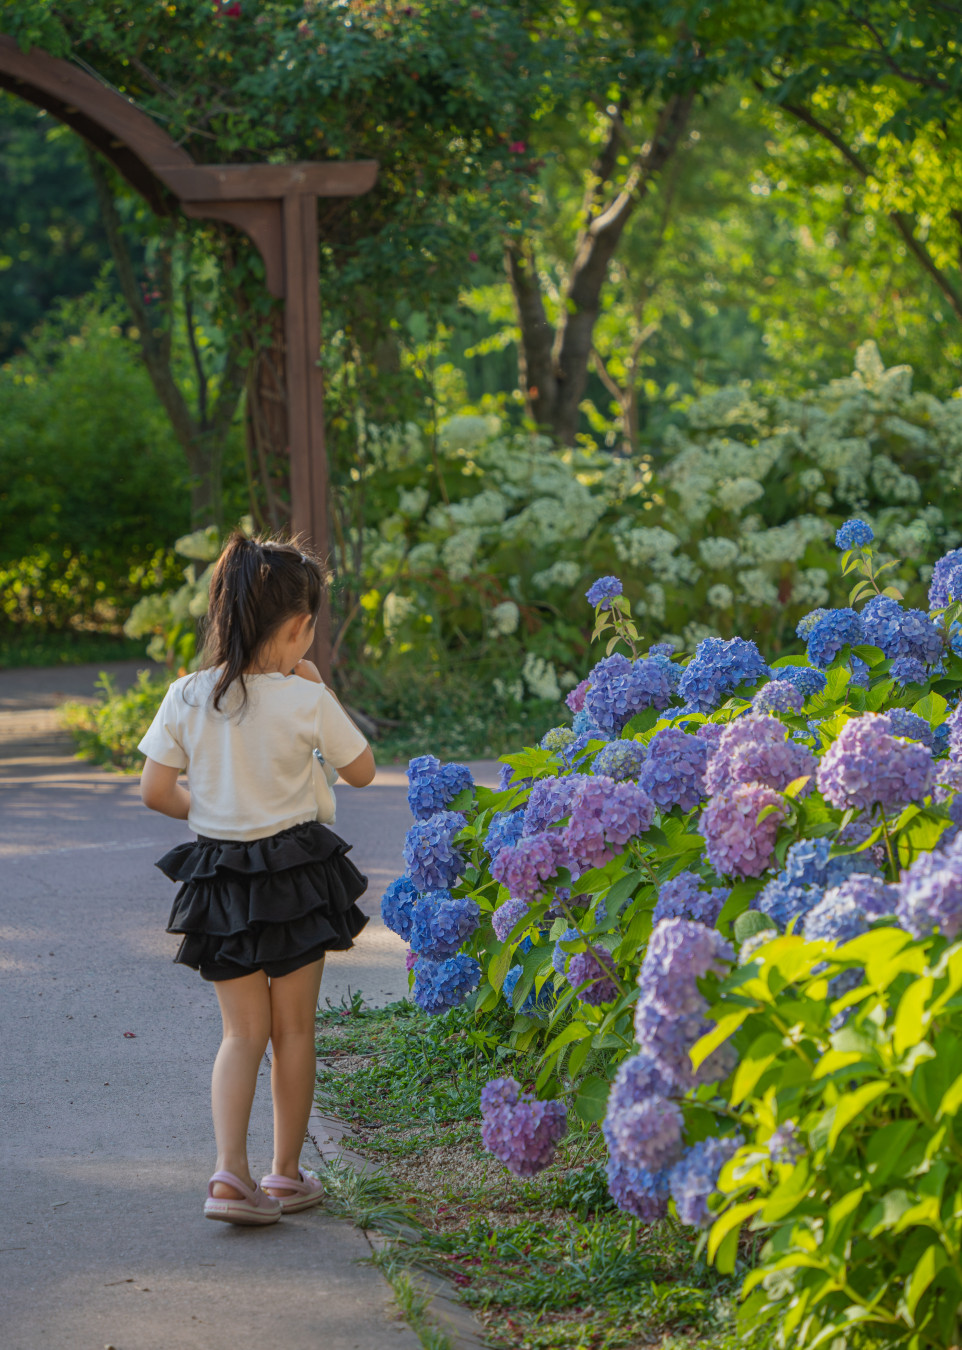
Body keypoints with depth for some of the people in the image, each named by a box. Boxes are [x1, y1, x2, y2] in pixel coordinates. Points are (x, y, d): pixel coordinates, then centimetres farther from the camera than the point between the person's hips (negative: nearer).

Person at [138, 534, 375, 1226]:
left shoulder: (186, 696, -7)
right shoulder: (305, 700, -14)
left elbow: (155, 791, -3)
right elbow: (362, 771, 0)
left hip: (219, 877, 3)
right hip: (296, 874, -3)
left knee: (244, 1031, 10)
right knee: (294, 1028, 12)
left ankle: (230, 1174, -6)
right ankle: (287, 1174, 21)